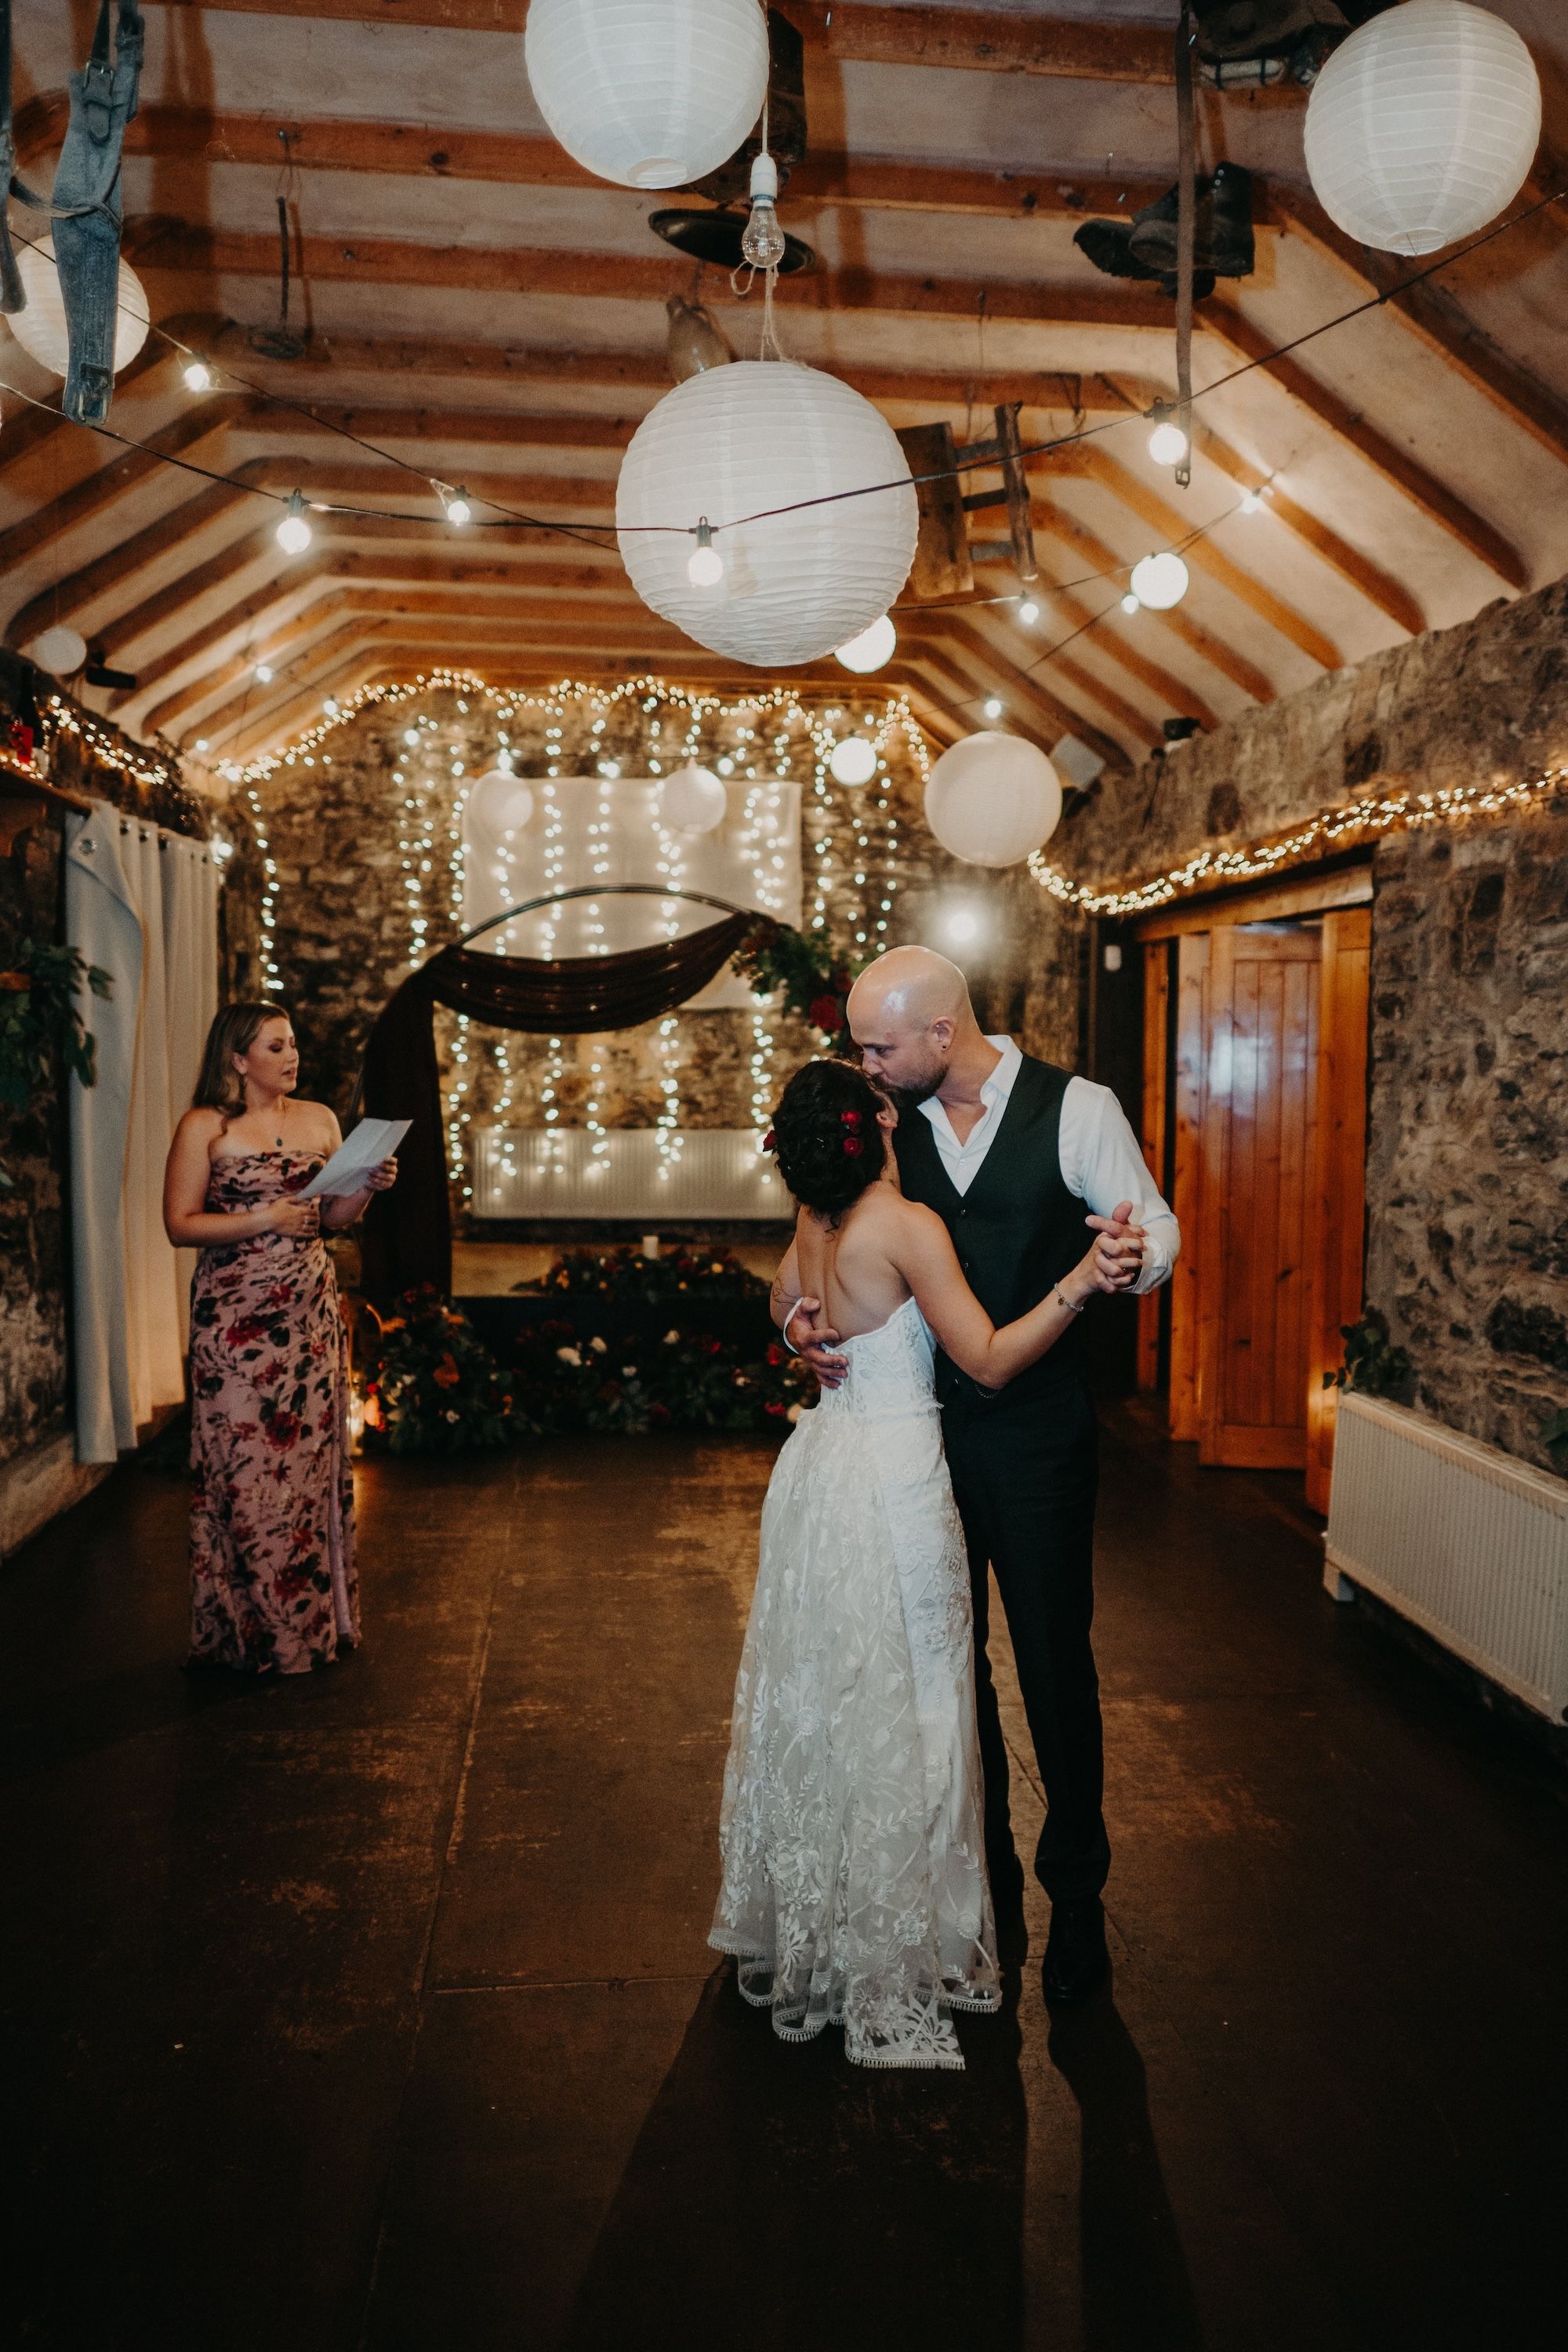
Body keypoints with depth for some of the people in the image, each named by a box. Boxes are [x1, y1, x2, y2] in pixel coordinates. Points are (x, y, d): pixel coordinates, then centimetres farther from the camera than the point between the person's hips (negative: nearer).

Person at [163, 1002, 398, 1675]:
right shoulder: (204, 1127, -3)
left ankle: (315, 1620, 18)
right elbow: (179, 1225, -6)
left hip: (311, 1311, 4)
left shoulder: (319, 1119, 10)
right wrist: (264, 1221, -17)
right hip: (237, 1317, -4)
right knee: (244, 1465, -2)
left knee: (314, 1455, 7)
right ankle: (252, 1630, 11)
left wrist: (368, 1186, -4)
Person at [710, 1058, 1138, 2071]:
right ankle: (895, 1954, 19)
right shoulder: (908, 1225, -18)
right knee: (898, 1711, 5)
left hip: (820, 1463, 8)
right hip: (892, 1477, -8)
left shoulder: (814, 1222, 3)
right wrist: (1078, 1286, -28)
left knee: (817, 1697, 19)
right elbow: (989, 1360, -19)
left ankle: (803, 1927, 36)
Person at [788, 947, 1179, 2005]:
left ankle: (1076, 1893, 30)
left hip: (1039, 1433, -4)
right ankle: (982, 1872, 37)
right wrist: (807, 1316, -11)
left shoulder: (1077, 1109, -10)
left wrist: (1133, 1258, -29)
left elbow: (1156, 1226, -6)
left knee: (1055, 1661, 7)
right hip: (924, 1428, 4)